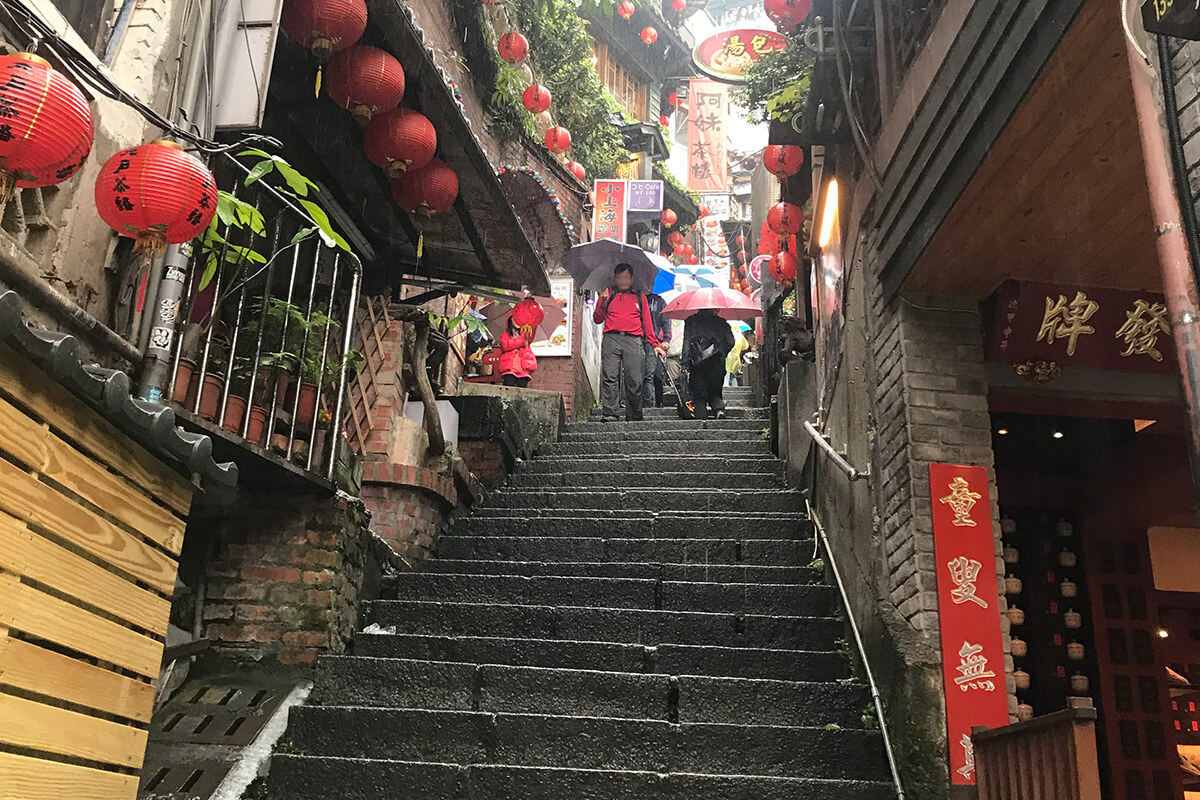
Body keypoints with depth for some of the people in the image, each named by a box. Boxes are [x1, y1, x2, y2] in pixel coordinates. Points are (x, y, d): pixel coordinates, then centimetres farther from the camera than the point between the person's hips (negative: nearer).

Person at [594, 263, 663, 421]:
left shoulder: (640, 296, 22)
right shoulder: (608, 294, 20)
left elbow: (647, 323, 20)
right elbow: (597, 320, 15)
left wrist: (655, 344, 12)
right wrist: (603, 303, -1)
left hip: (634, 341, 0)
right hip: (611, 339, 0)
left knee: (634, 380, -7)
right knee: (609, 376, -13)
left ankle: (634, 417, 1)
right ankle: (609, 413, -14)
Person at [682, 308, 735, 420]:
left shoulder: (690, 321, 5)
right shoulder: (720, 321, 7)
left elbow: (686, 343, -1)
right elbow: (730, 342, 4)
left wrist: (685, 364, -2)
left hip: (696, 363, -1)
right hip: (717, 364, 1)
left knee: (698, 394, 6)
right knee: (715, 393, 13)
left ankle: (700, 417, -4)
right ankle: (719, 409, -13)